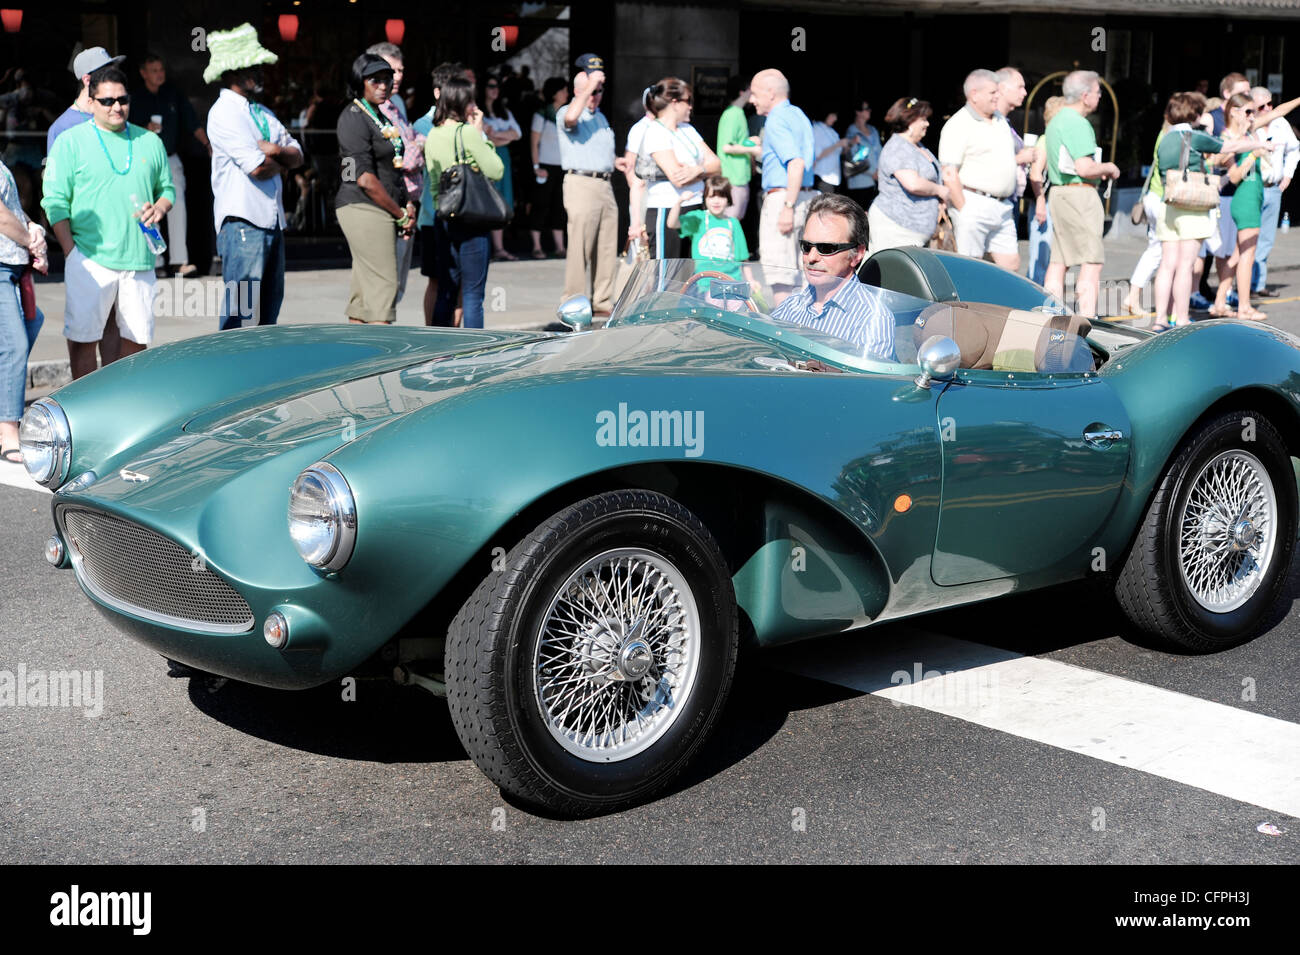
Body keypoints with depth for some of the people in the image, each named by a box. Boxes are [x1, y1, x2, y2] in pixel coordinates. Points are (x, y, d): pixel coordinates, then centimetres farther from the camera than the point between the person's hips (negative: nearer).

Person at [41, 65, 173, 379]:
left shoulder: (150, 141, 14)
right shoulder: (70, 141, 2)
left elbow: (167, 188, 23)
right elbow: (55, 203, 0)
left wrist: (158, 209, -1)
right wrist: (71, 252, -9)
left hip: (139, 259, 3)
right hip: (90, 259, -3)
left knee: (137, 339, 6)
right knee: (82, 337, -4)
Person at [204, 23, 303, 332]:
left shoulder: (262, 112, 17)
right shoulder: (224, 112, -11)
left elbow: (297, 156, 13)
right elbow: (257, 167, -18)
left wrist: (277, 150, -9)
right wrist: (281, 163, 3)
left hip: (272, 222, 9)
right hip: (243, 224, -9)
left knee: (269, 306, 13)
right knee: (240, 311, -9)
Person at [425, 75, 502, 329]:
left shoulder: (433, 135, 9)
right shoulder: (467, 132, -12)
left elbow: (432, 182, 14)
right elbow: (496, 171, -9)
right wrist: (480, 134, -2)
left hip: (443, 219, 7)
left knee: (446, 293, 12)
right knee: (473, 294, -2)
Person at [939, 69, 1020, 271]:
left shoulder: (1001, 121, 17)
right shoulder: (958, 125, -9)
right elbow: (950, 175, -15)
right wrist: (963, 210, -18)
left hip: (1003, 207, 8)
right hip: (975, 205, -8)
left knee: (1011, 264, 5)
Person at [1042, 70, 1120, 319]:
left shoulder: (1056, 120, 17)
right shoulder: (1077, 123, -14)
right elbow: (1085, 168, -22)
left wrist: (1099, 169, 19)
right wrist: (1109, 168, -3)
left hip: (1058, 192, 10)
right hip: (1079, 194, -10)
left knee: (1058, 261, 7)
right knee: (1091, 262, -8)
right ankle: (1087, 324, -11)